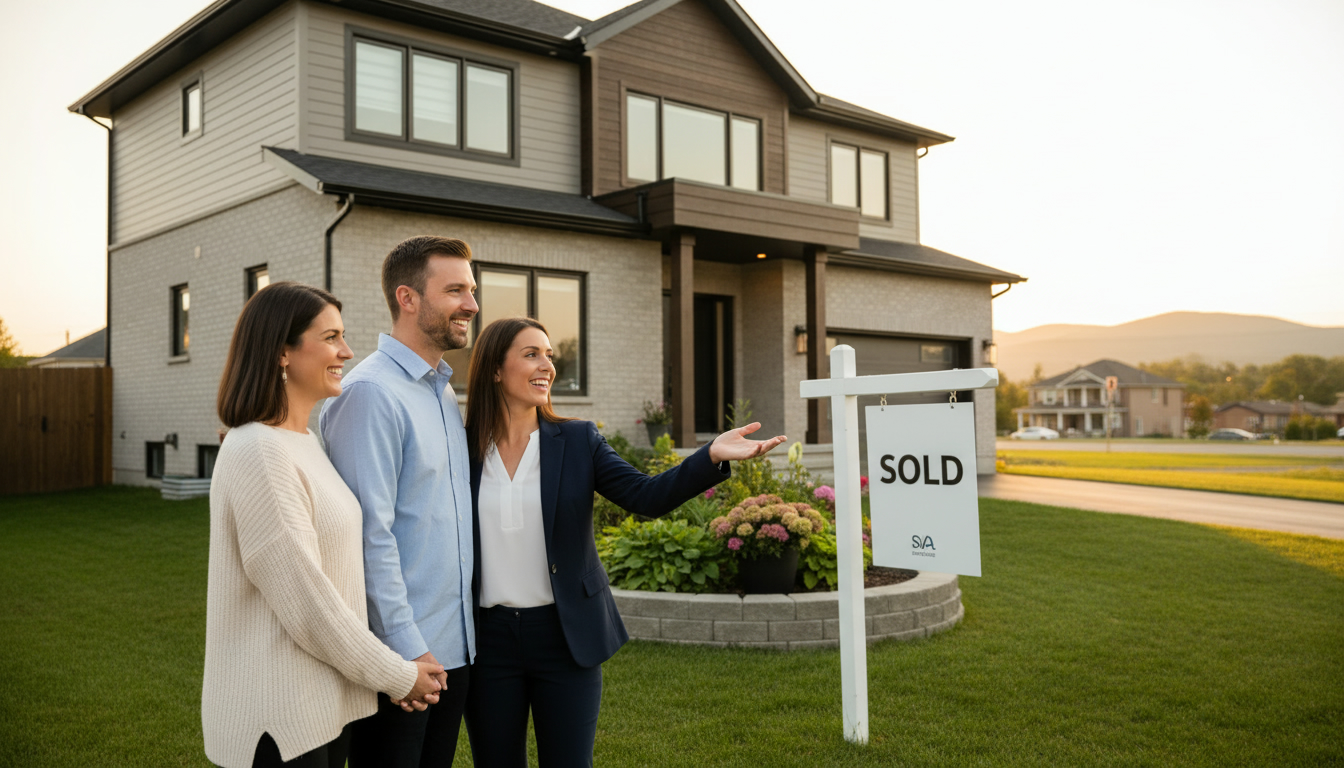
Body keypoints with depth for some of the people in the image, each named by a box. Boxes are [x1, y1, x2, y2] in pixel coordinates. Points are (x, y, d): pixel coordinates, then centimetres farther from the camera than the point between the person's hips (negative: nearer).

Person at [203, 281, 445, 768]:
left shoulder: (306, 443, 10)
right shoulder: (259, 453, -19)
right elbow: (305, 604, -20)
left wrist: (396, 668, 6)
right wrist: (398, 677, -10)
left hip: (325, 705, 8)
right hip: (278, 724, -8)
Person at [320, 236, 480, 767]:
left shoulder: (445, 392, 12)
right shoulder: (371, 393, -16)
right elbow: (370, 533, -20)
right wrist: (407, 647, -19)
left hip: (454, 644, 8)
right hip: (401, 653, -8)